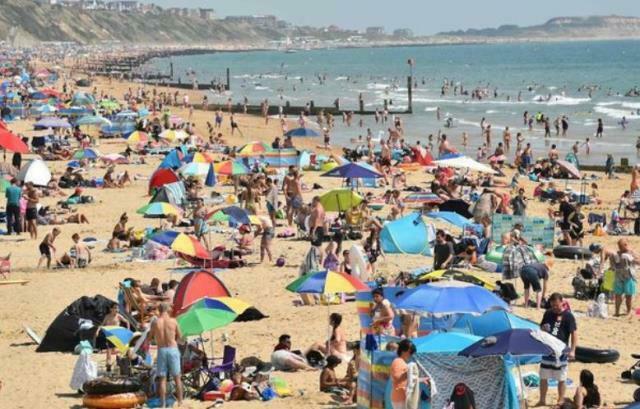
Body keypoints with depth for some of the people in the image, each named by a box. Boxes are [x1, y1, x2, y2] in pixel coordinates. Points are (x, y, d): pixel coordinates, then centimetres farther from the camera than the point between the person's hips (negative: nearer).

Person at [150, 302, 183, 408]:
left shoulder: (155, 323, -4)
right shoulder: (173, 321, -4)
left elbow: (151, 337, 7)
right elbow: (179, 337, 6)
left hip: (161, 350, 0)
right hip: (173, 350, 0)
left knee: (162, 378, 5)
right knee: (177, 377, 10)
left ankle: (163, 404, 1)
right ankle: (180, 401, 10)